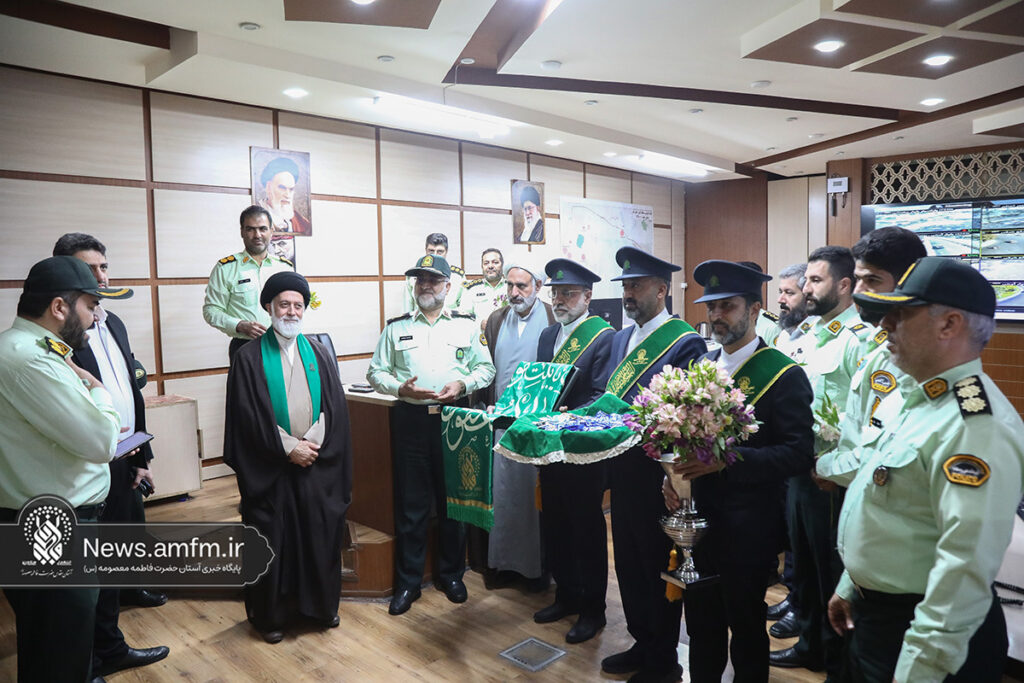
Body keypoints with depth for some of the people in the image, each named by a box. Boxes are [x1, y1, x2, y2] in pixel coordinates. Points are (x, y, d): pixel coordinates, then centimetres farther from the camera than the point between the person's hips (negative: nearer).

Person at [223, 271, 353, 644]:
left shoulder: (319, 354, 7)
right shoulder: (250, 357, -4)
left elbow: (335, 408, 3)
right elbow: (250, 416, -9)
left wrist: (314, 444, -10)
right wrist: (289, 448, -13)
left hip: (318, 464, 3)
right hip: (271, 468, -3)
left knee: (321, 535, 10)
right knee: (274, 540, 6)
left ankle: (321, 605, 28)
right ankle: (271, 614, 24)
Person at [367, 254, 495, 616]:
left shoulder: (467, 326, 8)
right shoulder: (396, 327, 9)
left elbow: (486, 368, 7)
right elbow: (376, 372, 8)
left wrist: (462, 385, -11)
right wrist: (400, 388, -10)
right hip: (410, 419, 0)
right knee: (411, 502, 5)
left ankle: (451, 573, 26)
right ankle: (408, 582, 17)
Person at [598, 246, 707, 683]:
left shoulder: (684, 343, -13)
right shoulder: (620, 339, 11)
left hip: (656, 476, -7)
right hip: (621, 471, 7)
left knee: (658, 566, 9)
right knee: (628, 562, 19)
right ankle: (642, 644, 39)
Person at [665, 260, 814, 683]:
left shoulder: (783, 373, -12)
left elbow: (798, 453, -18)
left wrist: (728, 460, -27)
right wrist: (674, 474, -4)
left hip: (747, 527, -5)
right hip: (697, 515, 6)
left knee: (745, 624, 13)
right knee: (700, 619, 19)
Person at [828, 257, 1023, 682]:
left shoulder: (978, 426, -25)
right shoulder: (920, 400, 7)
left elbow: (967, 565, -30)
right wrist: (851, 586, 18)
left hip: (917, 628, -9)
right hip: (871, 614, 9)